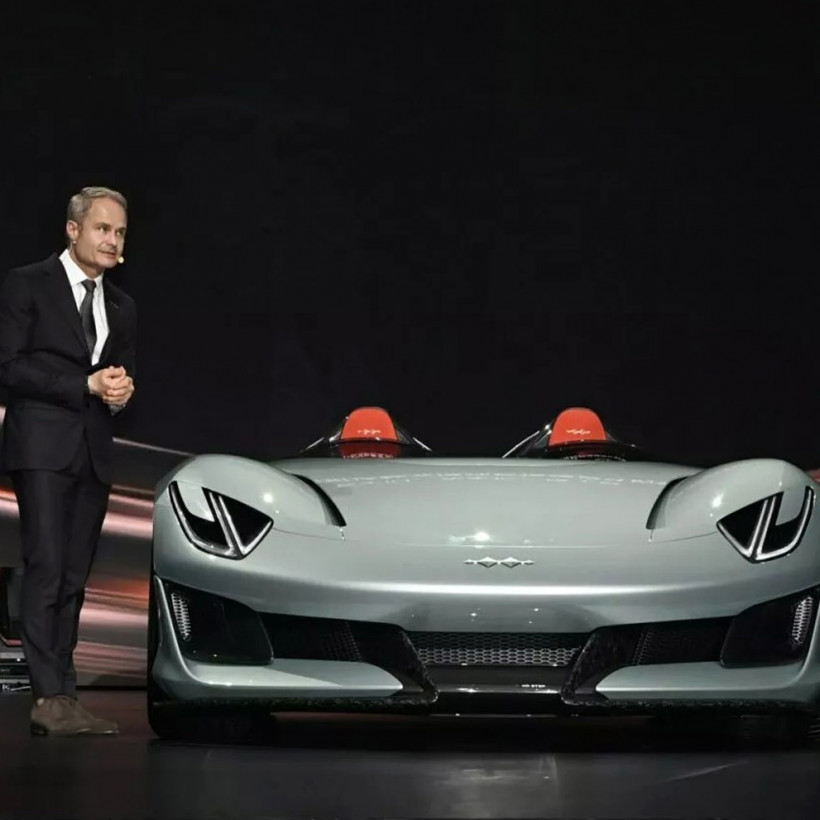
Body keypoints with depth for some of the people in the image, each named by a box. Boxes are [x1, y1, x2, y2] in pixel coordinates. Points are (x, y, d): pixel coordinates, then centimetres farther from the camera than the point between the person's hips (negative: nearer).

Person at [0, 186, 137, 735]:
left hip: (94, 453, 6)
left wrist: (121, 392, -1)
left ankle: (62, 697, 5)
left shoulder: (121, 308, 19)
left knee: (74, 580, 4)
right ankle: (51, 696, -16)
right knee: (47, 570, -13)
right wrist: (88, 385, -14)